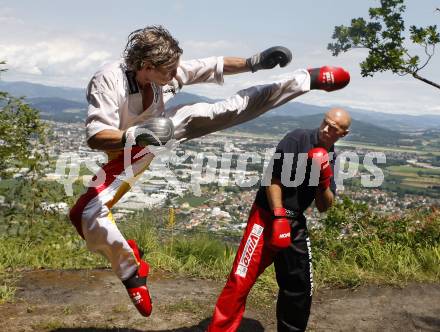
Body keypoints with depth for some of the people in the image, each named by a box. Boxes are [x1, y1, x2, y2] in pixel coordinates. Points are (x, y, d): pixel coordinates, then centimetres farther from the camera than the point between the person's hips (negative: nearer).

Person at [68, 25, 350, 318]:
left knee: (231, 109, -8)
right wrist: (136, 134, -60)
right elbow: (95, 137, -44)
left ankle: (308, 79, 4)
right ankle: (132, 270, -1)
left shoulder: (167, 71, -24)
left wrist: (254, 62, -22)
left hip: (165, 125, 3)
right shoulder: (108, 81, -37)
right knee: (87, 213, -21)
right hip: (126, 150, -2)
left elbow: (214, 66, -14)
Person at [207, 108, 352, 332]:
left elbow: (324, 207, 7)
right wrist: (279, 217, -21)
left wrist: (324, 182, -11)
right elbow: (273, 179, -16)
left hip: (296, 223, 7)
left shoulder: (330, 159, 8)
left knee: (300, 287, 14)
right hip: (268, 216, -7)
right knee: (240, 280, -11)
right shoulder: (297, 140, -11)